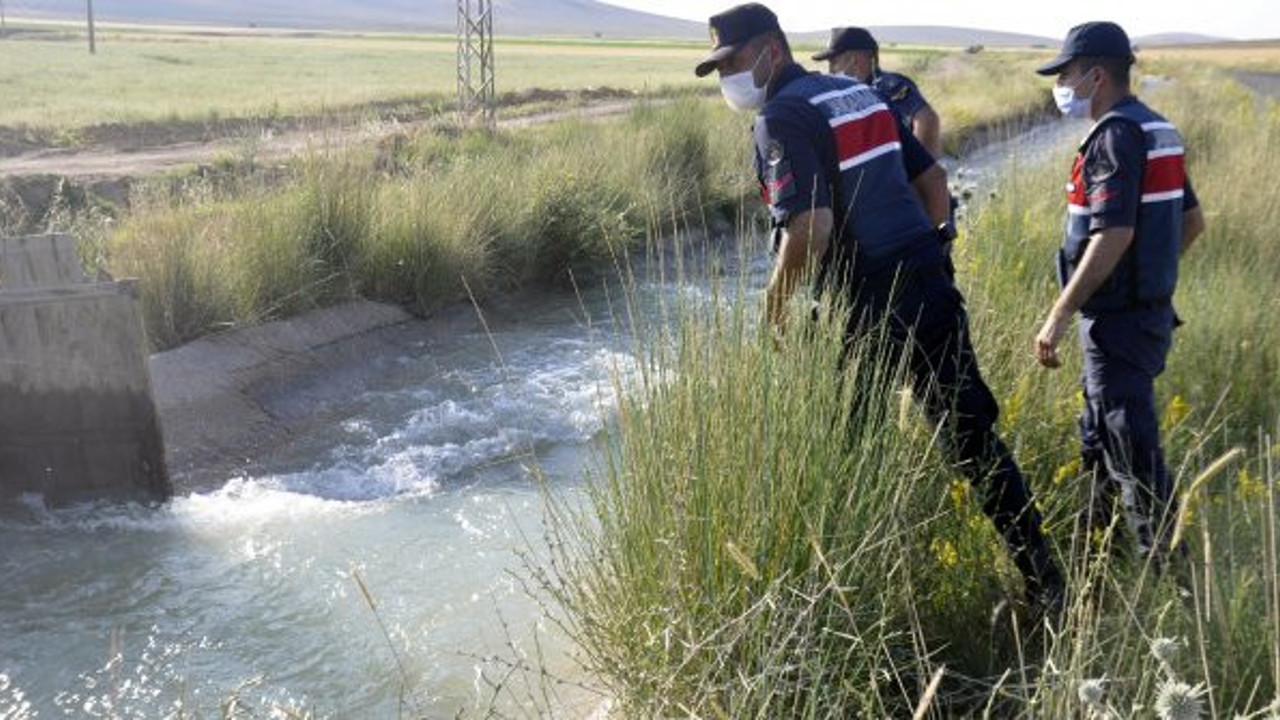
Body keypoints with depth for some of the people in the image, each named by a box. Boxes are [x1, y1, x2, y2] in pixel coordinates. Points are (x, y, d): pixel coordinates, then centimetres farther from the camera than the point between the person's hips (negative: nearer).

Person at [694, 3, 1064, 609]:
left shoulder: (782, 117, -11)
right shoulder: (859, 92, 16)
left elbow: (810, 227, -23)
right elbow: (934, 180, 19)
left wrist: (775, 305, -10)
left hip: (866, 310, -7)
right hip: (931, 288, 8)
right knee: (973, 434, 13)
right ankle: (1041, 575, 19)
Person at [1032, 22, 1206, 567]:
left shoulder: (1116, 136, -18)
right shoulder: (1158, 130, 13)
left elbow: (1115, 234, -27)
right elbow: (1192, 221, 19)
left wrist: (1059, 315, -25)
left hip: (1118, 318, -10)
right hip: (1150, 307, 10)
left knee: (1131, 445, -4)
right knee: (1098, 436, 22)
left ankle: (1162, 562, 3)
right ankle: (1095, 536, 36)